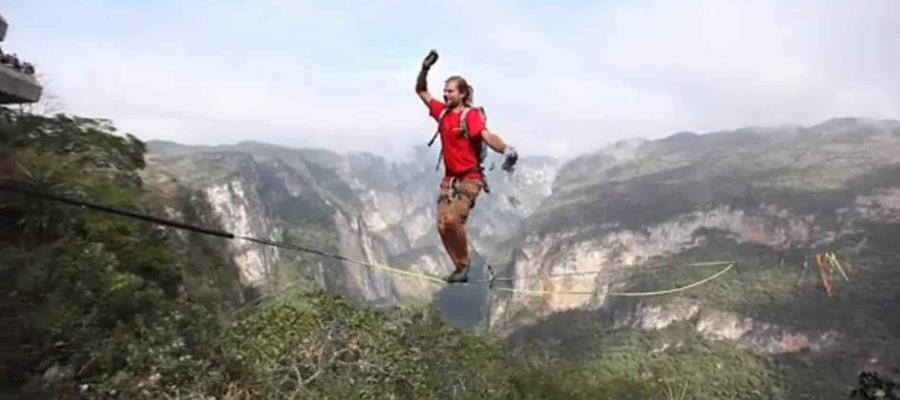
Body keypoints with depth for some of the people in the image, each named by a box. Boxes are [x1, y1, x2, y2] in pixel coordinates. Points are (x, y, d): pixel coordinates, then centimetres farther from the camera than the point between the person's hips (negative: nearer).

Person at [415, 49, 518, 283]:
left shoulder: (471, 115, -12)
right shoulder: (443, 112, 8)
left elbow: (487, 136, -29)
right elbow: (421, 91, 19)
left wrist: (506, 150, -48)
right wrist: (425, 68, 5)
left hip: (469, 179, -7)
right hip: (449, 179, 7)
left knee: (453, 220, -22)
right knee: (442, 225, 0)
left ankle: (463, 264, 0)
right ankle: (460, 267, 15)